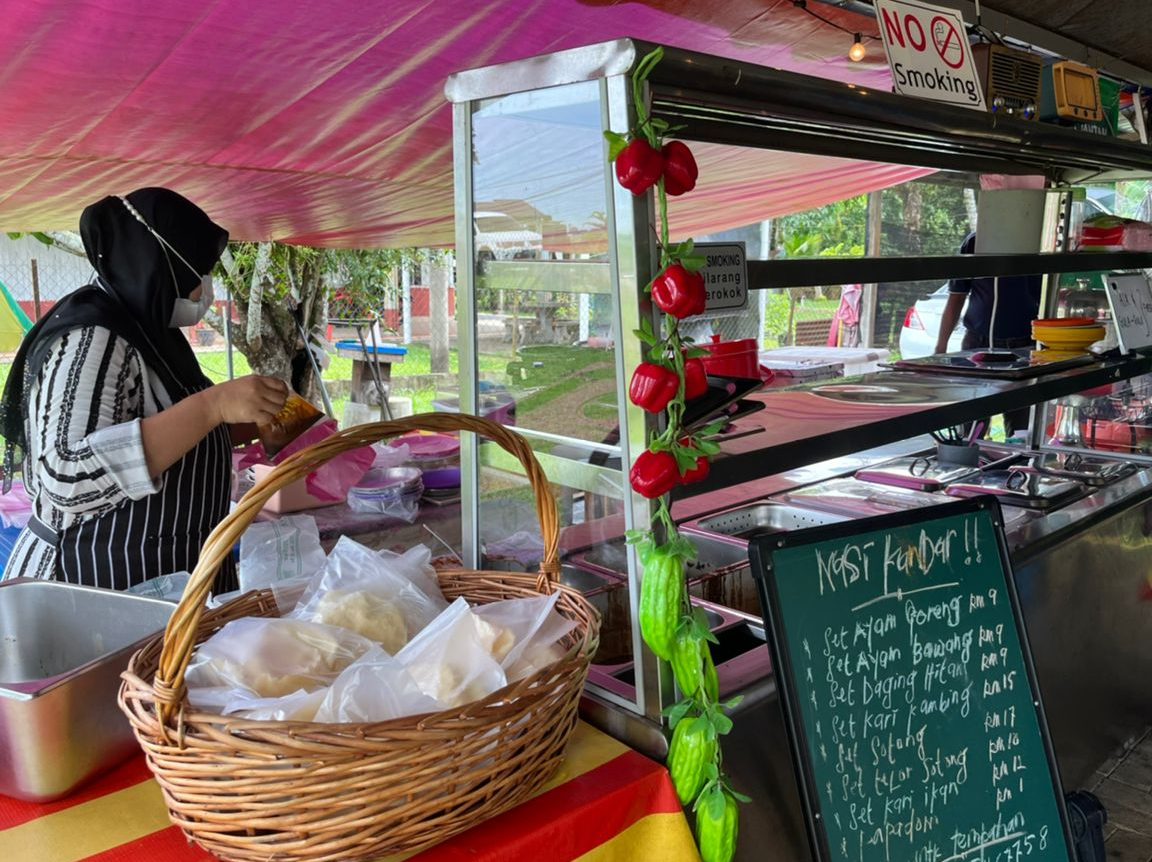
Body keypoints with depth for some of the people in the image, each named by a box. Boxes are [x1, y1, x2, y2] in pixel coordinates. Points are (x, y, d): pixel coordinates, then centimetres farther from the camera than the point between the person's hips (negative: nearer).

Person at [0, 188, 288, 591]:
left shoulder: (146, 327, 8)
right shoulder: (89, 339, -19)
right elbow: (68, 478, -30)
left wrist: (245, 424, 5)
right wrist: (212, 404, -33)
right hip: (95, 586, -9)